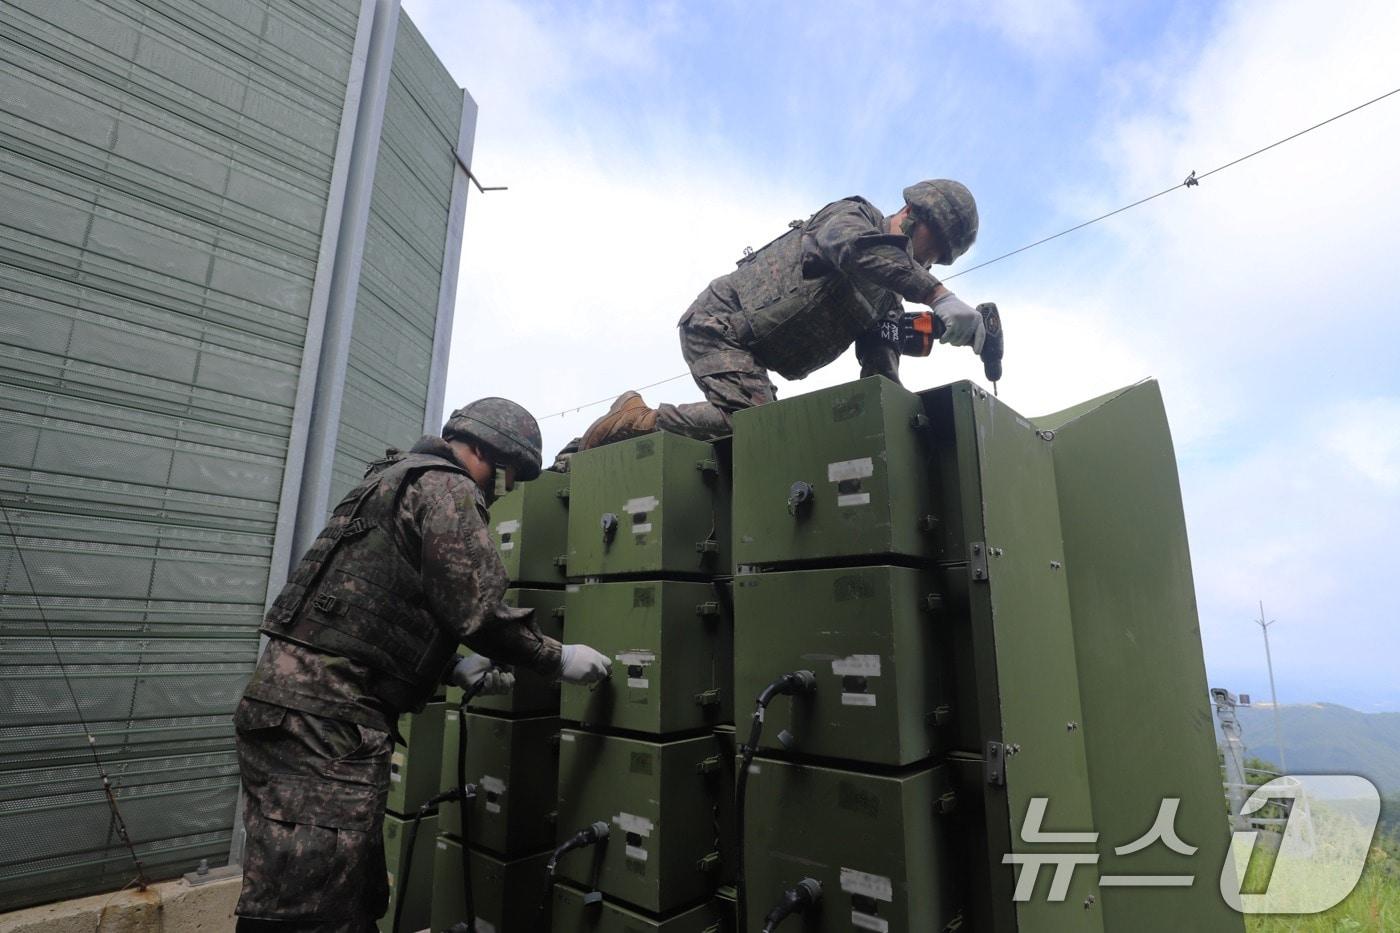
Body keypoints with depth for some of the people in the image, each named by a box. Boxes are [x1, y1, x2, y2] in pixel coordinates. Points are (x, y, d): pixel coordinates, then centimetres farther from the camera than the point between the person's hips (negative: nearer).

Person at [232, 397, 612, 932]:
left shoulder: (398, 479, 24)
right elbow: (481, 610, -16)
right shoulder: (446, 488, -7)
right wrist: (560, 659, -2)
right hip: (325, 715, -10)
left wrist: (453, 668, 21)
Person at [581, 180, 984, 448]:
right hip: (719, 323, -9)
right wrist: (939, 296, -39)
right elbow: (857, 248, -32)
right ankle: (637, 418, -11)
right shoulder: (852, 215, -5)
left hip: (750, 354, 9)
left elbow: (880, 377, 3)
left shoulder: (888, 301, 16)